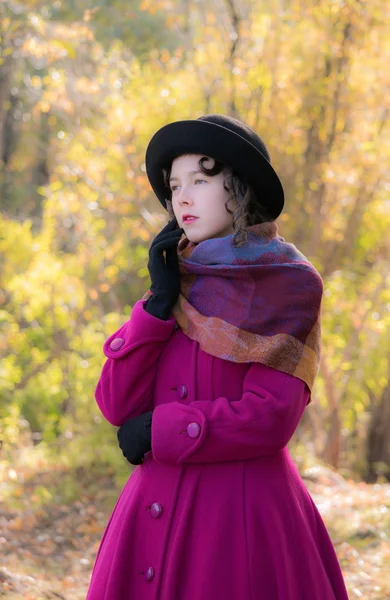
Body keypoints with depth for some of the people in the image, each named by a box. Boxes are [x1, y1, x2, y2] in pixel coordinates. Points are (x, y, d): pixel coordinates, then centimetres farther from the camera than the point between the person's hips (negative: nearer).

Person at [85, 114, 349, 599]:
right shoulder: (174, 285, 10)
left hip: (242, 510, -5)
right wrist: (159, 304, -6)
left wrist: (158, 431, -8)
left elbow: (269, 420, -13)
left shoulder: (290, 286, -4)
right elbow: (117, 405, 1)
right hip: (156, 506, 5)